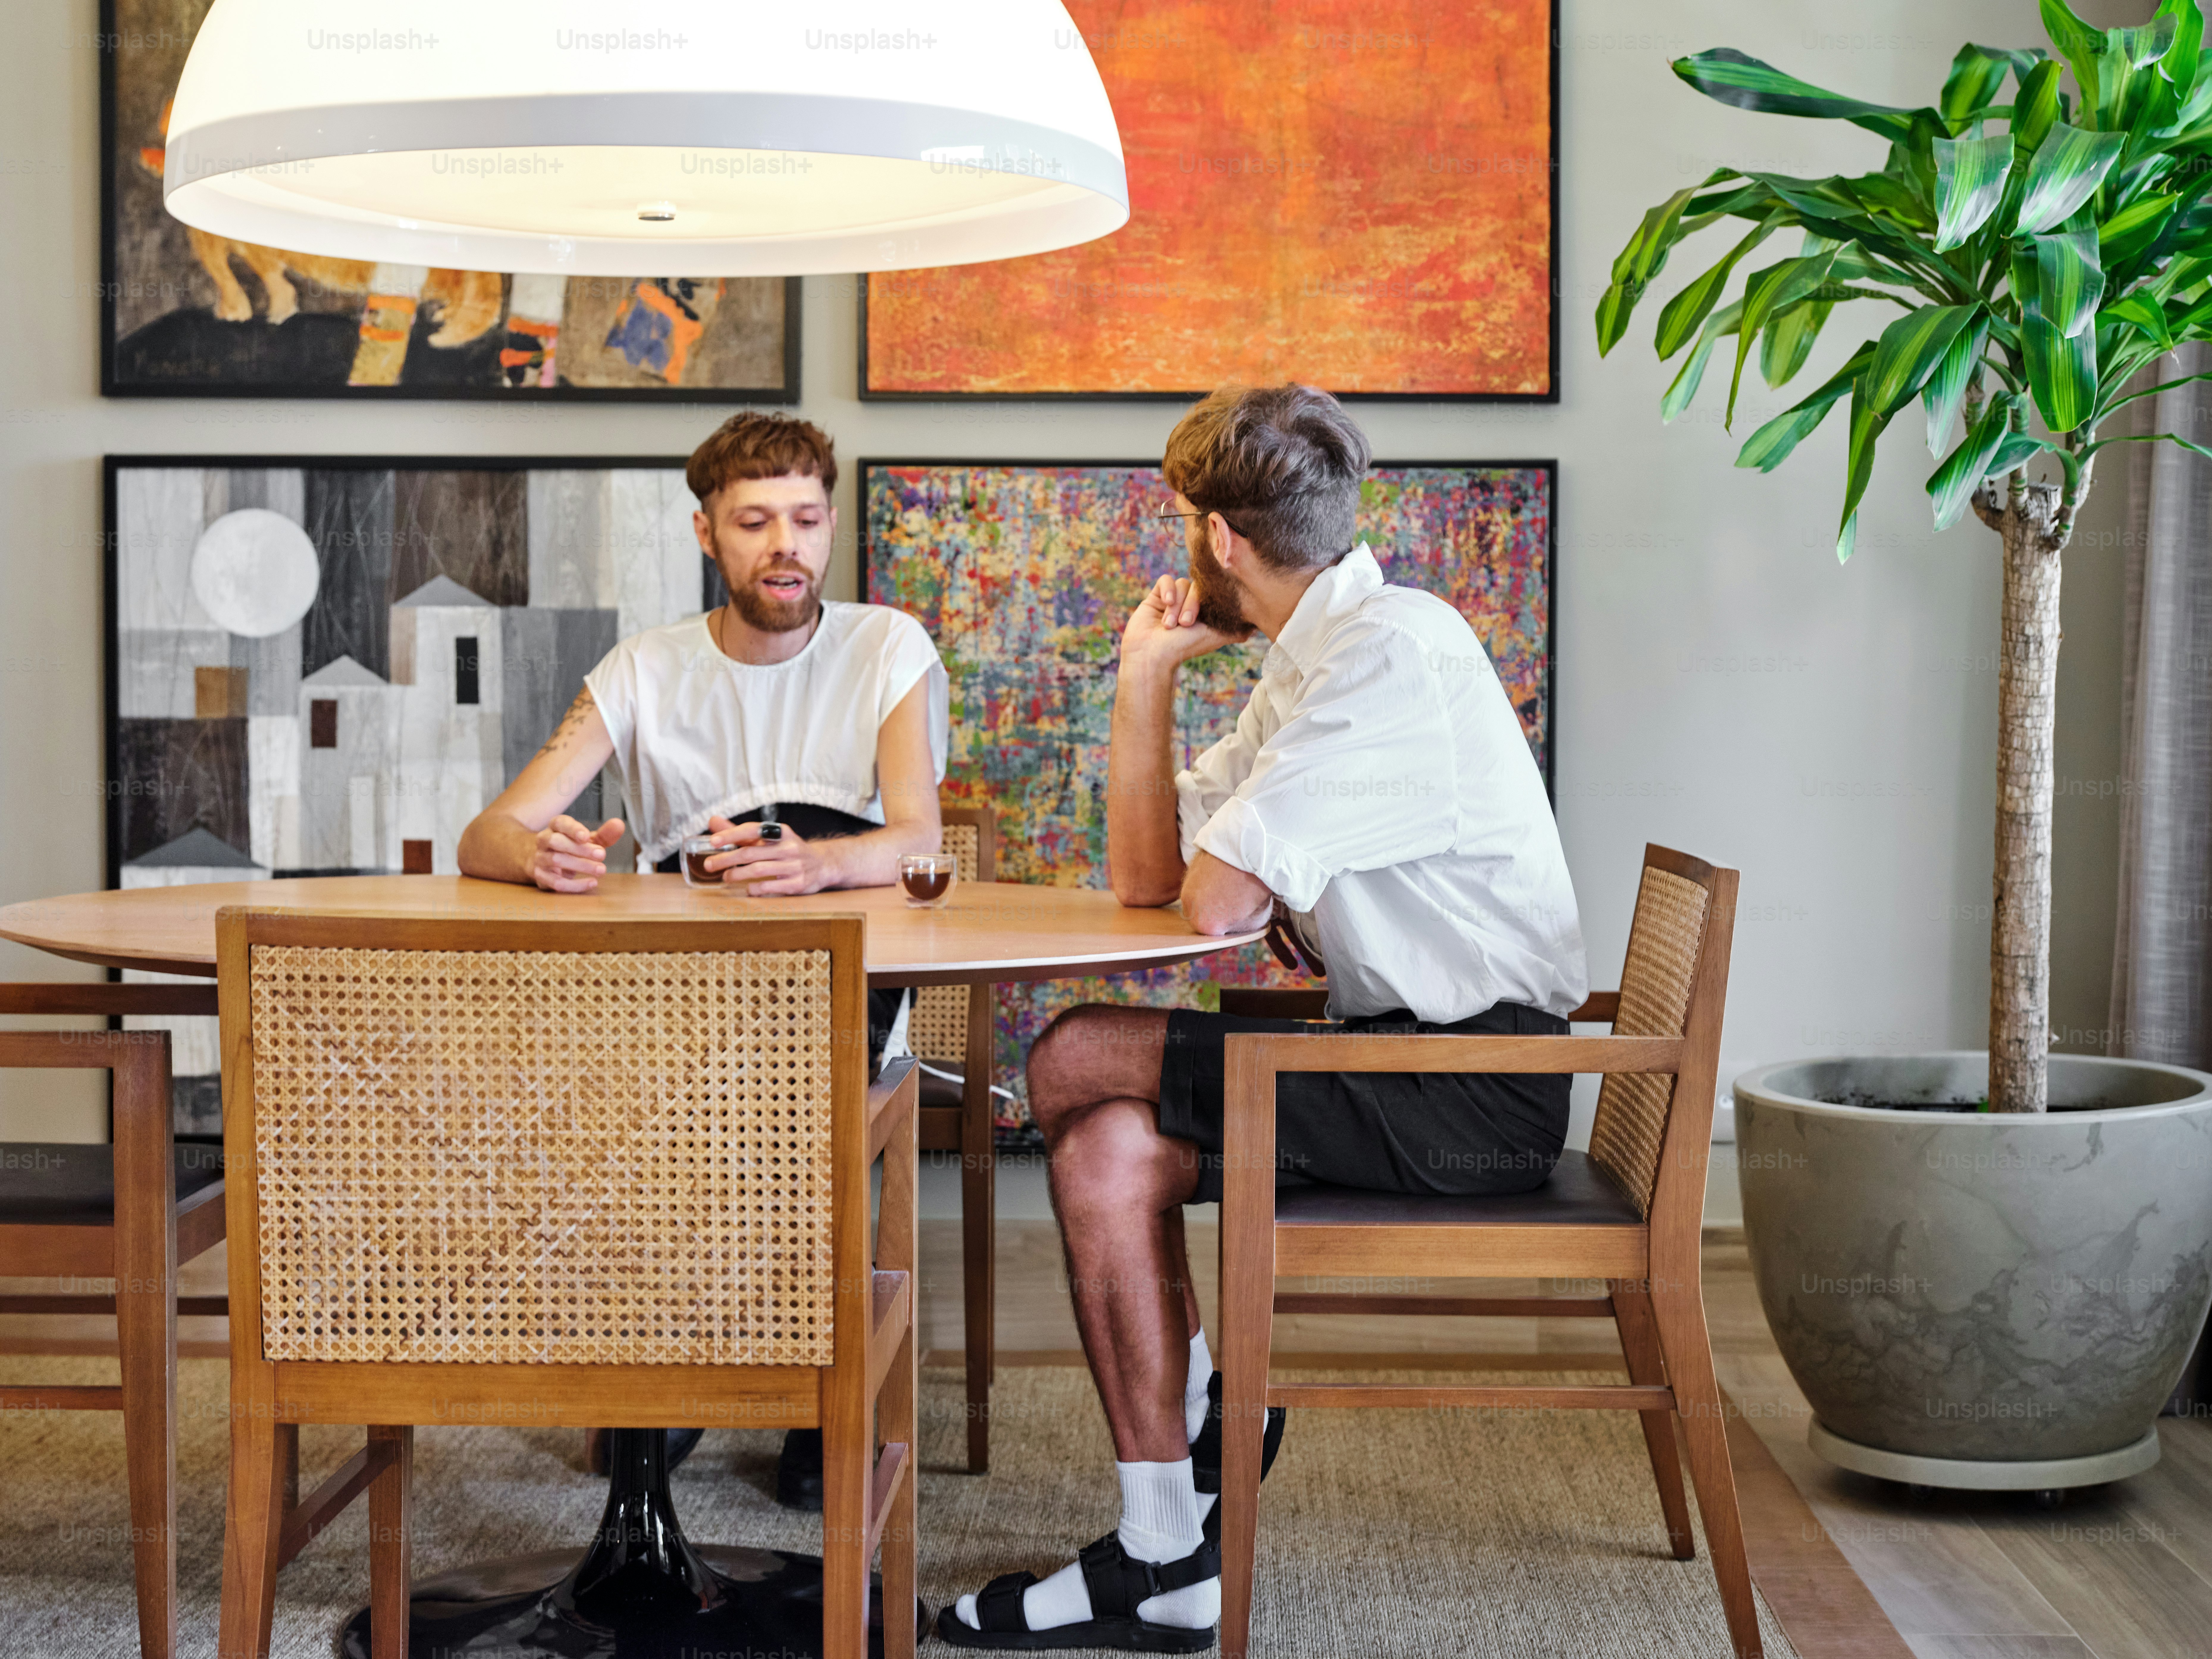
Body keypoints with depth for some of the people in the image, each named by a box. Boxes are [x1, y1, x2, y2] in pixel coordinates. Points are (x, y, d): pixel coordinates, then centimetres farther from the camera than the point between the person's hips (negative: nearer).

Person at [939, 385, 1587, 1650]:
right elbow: (1147, 879, 16)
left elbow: (1219, 902, -20)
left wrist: (1247, 852, 1)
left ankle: (1219, 1397, 5)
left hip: (1479, 1088, -9)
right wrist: (1146, 674, 9)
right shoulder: (1309, 665, 16)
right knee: (1106, 1149, -4)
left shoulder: (1393, 650, -17)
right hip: (1418, 1067, 9)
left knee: (1075, 1067, -14)